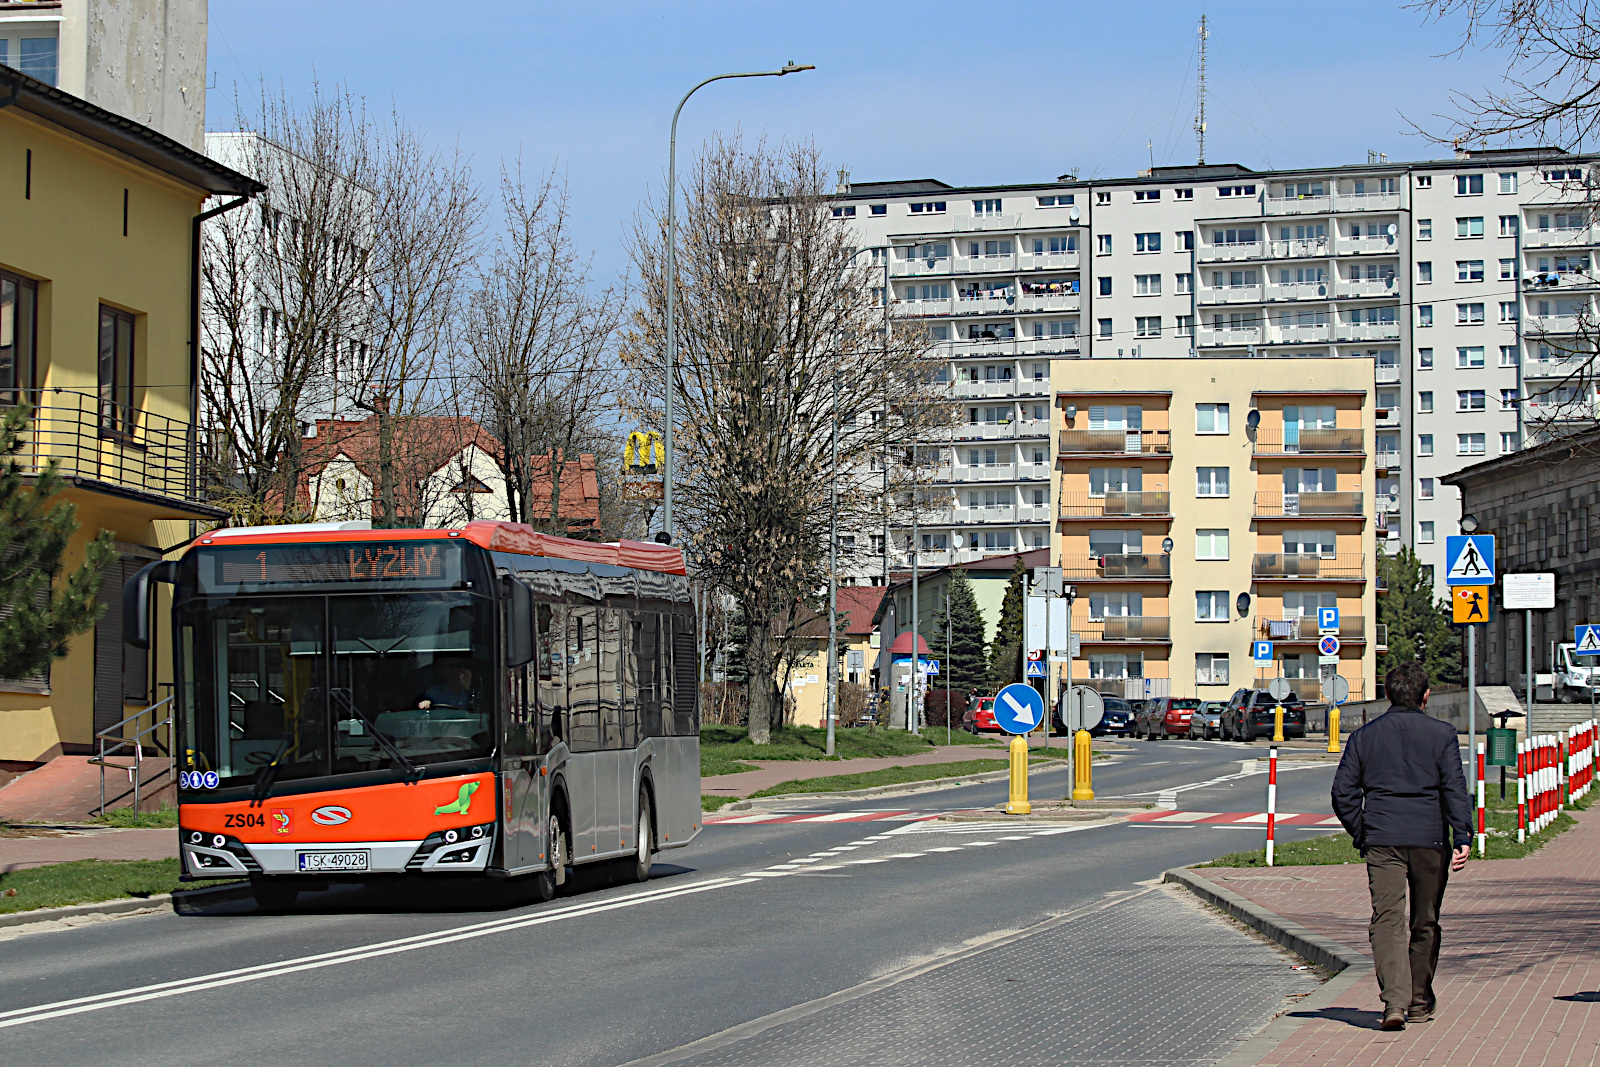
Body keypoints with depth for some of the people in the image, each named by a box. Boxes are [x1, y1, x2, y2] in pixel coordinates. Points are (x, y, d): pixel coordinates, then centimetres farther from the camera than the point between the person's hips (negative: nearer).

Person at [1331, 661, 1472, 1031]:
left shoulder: (1364, 736, 9)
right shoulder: (1441, 734, 2)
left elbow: (1343, 791, 6)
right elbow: (1454, 788, -7)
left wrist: (1361, 835, 14)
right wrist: (1463, 837, -11)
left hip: (1382, 841, 0)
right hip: (1430, 840, 0)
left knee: (1387, 919, -5)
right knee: (1425, 923, 13)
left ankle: (1395, 999, -25)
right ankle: (1419, 1003, 24)